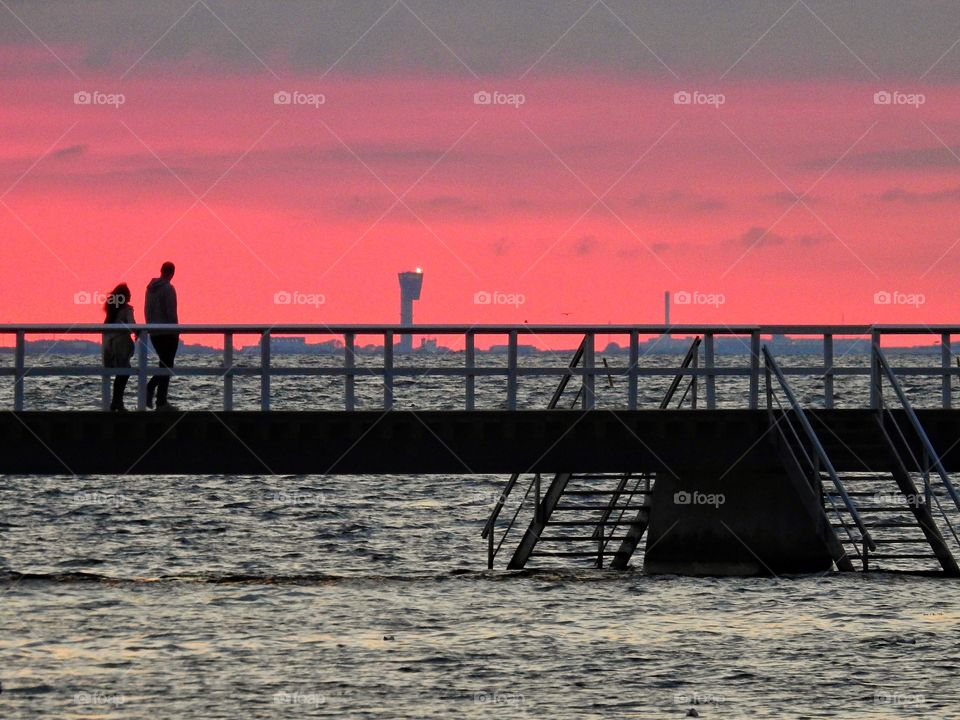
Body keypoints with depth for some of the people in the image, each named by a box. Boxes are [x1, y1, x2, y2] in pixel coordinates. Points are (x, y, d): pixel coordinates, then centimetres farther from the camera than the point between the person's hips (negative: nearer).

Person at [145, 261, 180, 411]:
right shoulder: (168, 289, -14)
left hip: (153, 332, 7)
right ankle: (161, 402, -2)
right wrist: (176, 331, -9)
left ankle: (150, 388, -1)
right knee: (167, 366, -1)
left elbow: (147, 310, 13)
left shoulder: (151, 288, 9)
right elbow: (171, 312, -16)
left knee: (164, 363, 18)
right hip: (167, 333, -7)